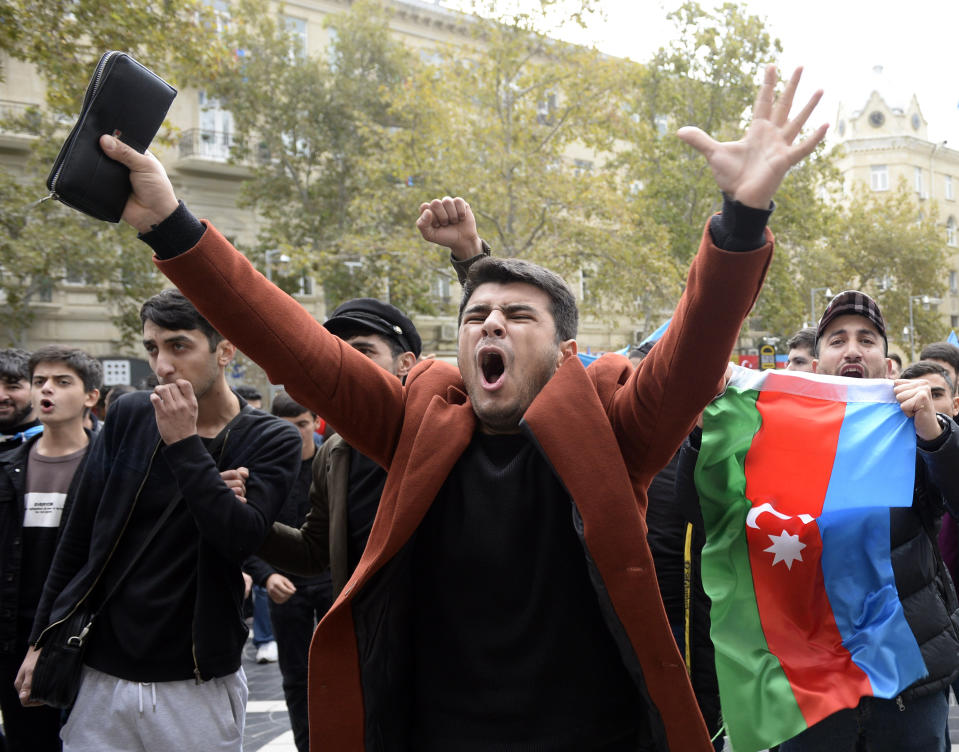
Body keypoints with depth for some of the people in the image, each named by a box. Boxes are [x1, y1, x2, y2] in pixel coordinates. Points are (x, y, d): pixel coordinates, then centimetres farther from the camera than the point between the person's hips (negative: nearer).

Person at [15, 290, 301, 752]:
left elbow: (241, 537, -20)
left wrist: (183, 443, -19)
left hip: (198, 685, -2)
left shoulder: (272, 441, -5)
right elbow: (78, 536, 8)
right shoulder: (128, 416, 2)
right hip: (98, 676, 2)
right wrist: (41, 640, 10)